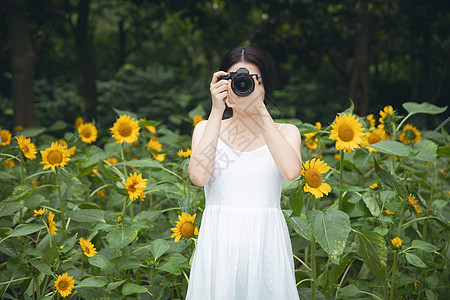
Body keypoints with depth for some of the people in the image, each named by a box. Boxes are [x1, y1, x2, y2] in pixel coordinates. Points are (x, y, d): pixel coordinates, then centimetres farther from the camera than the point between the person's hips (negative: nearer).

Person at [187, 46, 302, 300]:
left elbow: (291, 171, -15)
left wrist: (260, 110, -14)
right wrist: (217, 111, -10)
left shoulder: (285, 132, 8)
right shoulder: (206, 128, 9)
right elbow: (198, 176, -11)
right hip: (219, 243, 0)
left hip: (266, 243, 0)